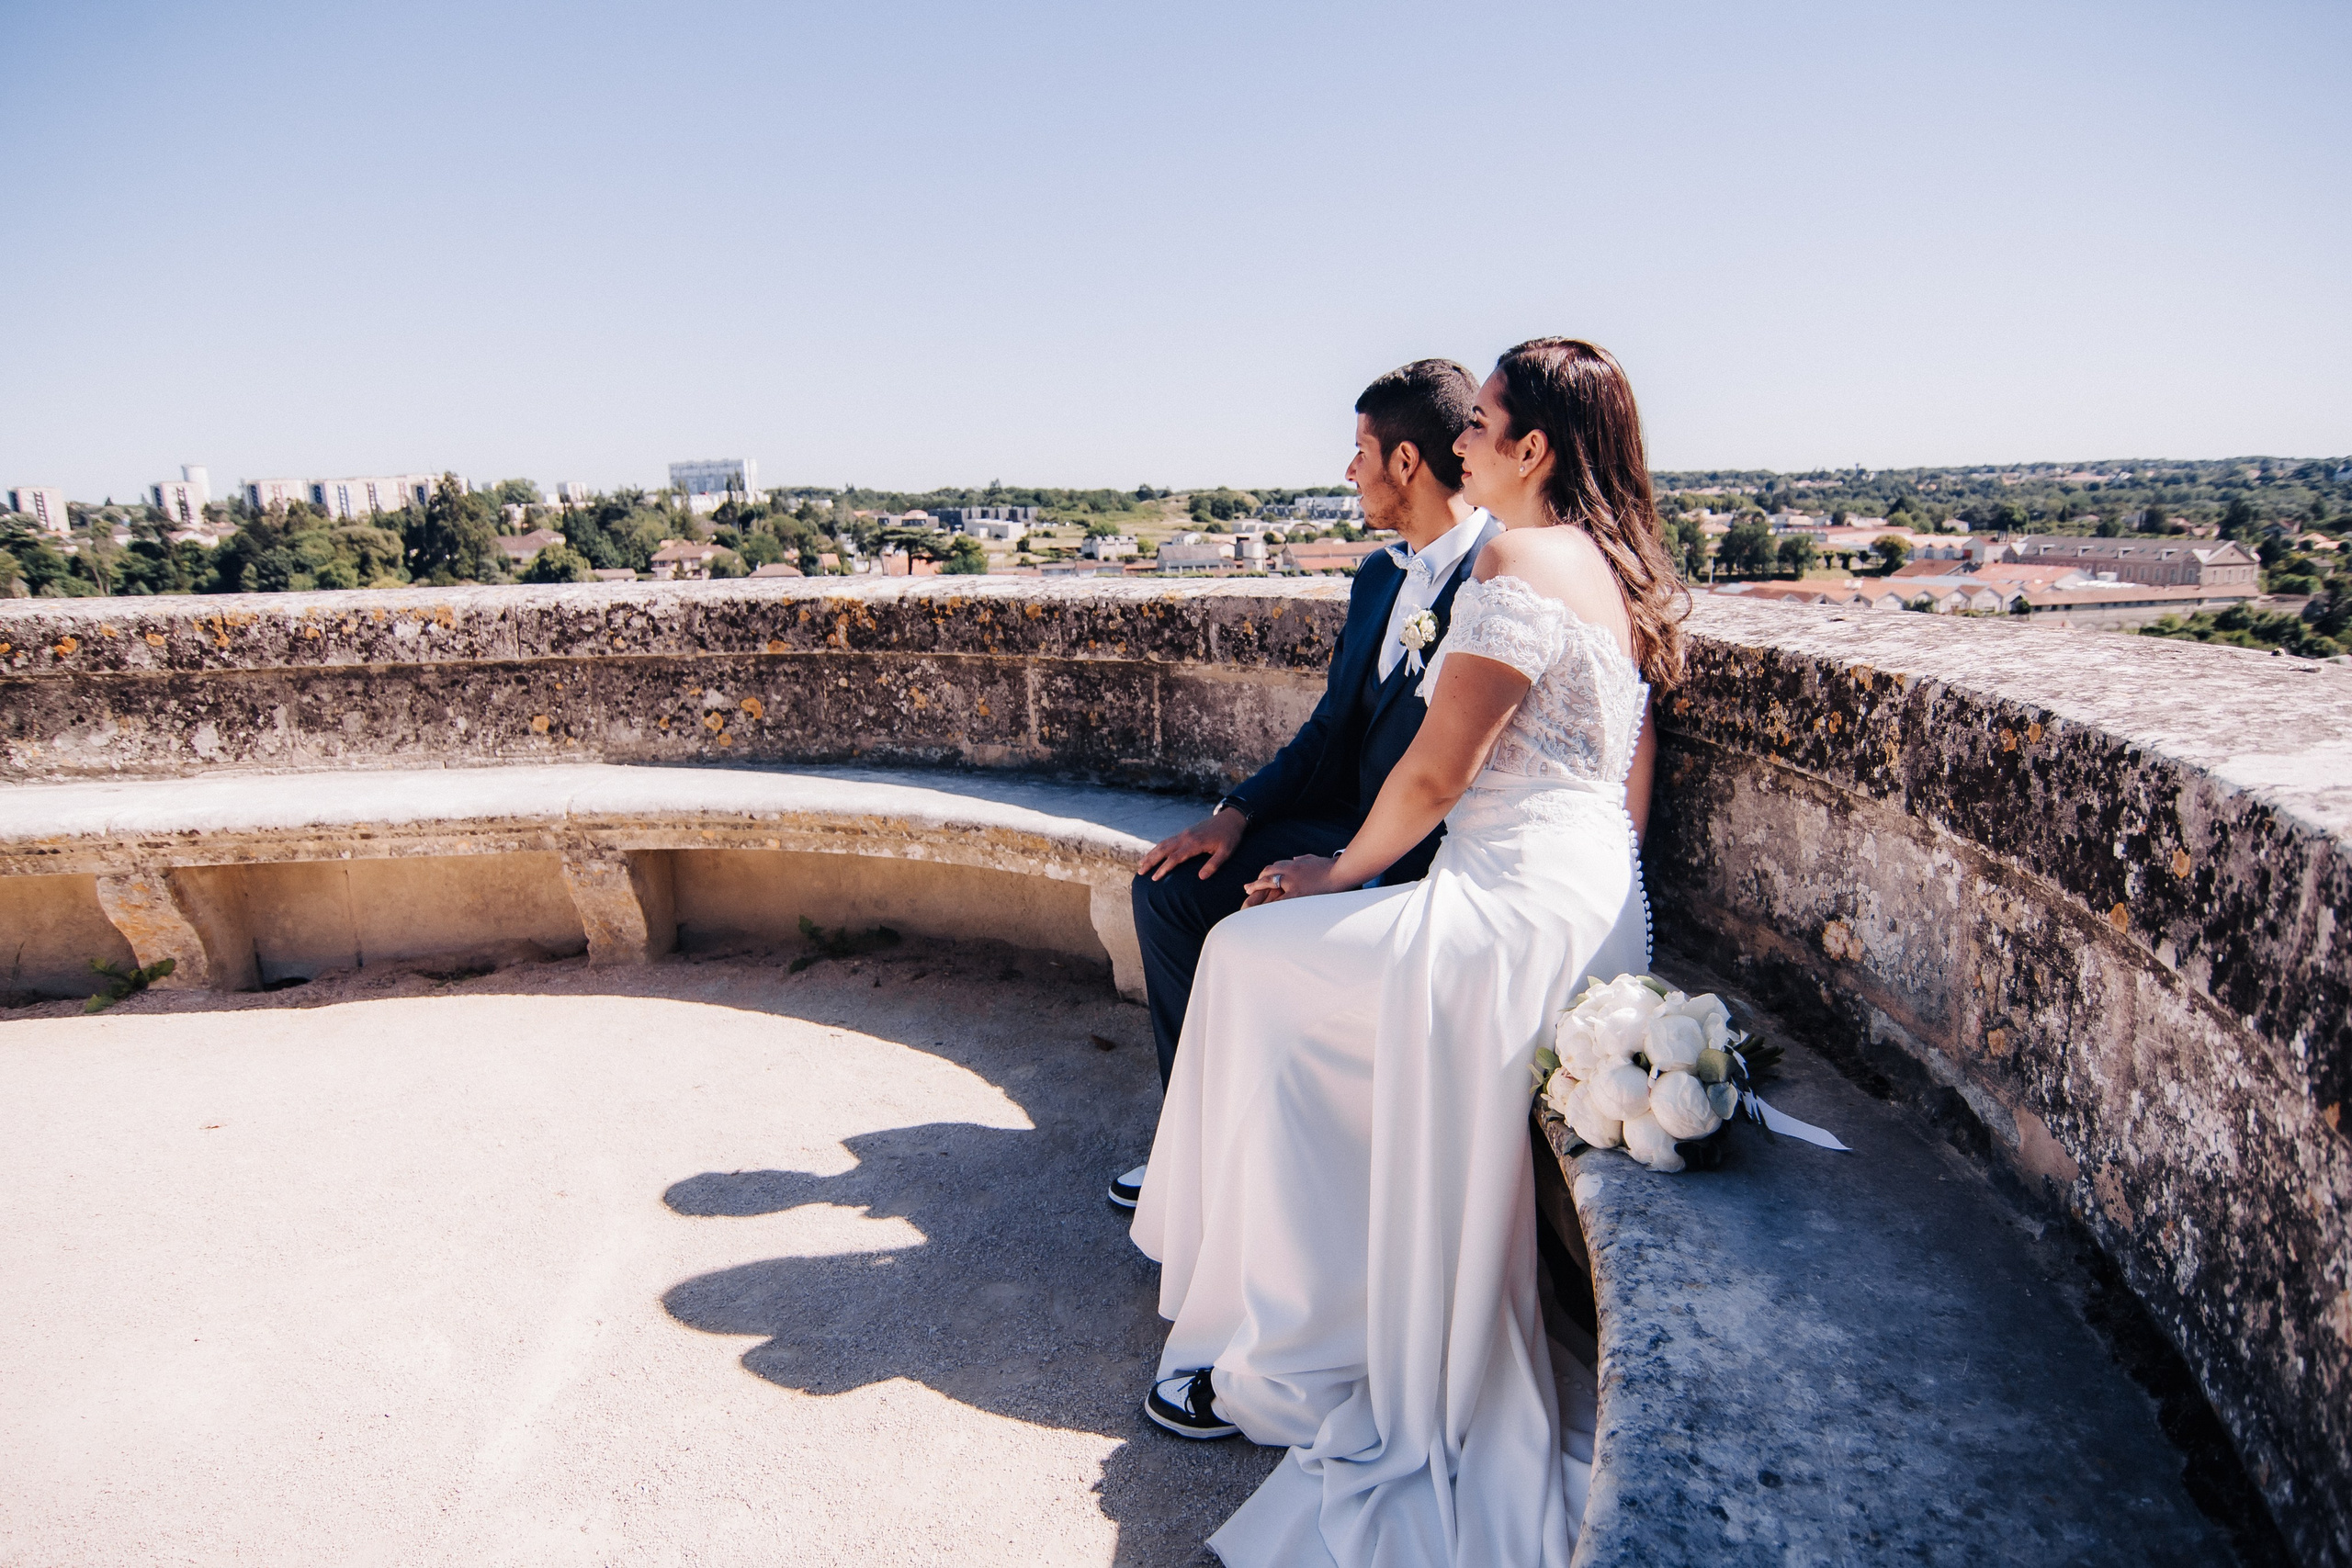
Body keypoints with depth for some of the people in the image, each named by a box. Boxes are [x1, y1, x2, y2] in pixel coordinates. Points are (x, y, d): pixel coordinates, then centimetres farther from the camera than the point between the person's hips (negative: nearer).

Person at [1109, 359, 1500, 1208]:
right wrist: (1239, 812, -1)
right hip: (1351, 826, 9)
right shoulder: (1379, 575, 12)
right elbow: (1332, 727, 13)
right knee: (1167, 885, -1)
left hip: (1428, 858, -9)